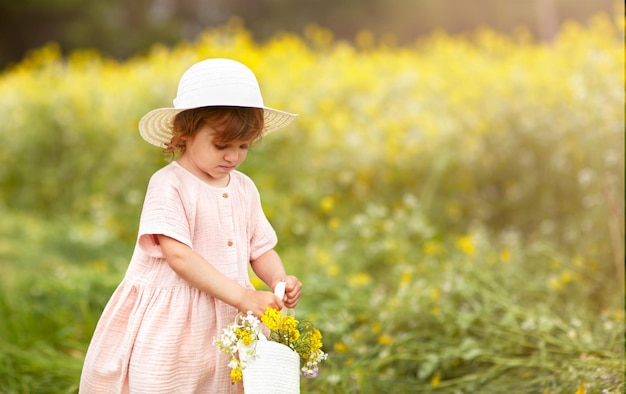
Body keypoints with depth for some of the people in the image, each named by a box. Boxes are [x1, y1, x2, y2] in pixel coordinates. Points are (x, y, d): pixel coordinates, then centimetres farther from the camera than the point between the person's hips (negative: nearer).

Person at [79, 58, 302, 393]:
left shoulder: (244, 188, 9)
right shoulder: (169, 185, -10)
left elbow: (261, 250, 13)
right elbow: (178, 255, -19)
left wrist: (281, 282, -10)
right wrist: (241, 295, -25)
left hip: (229, 323, 5)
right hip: (170, 325, -5)